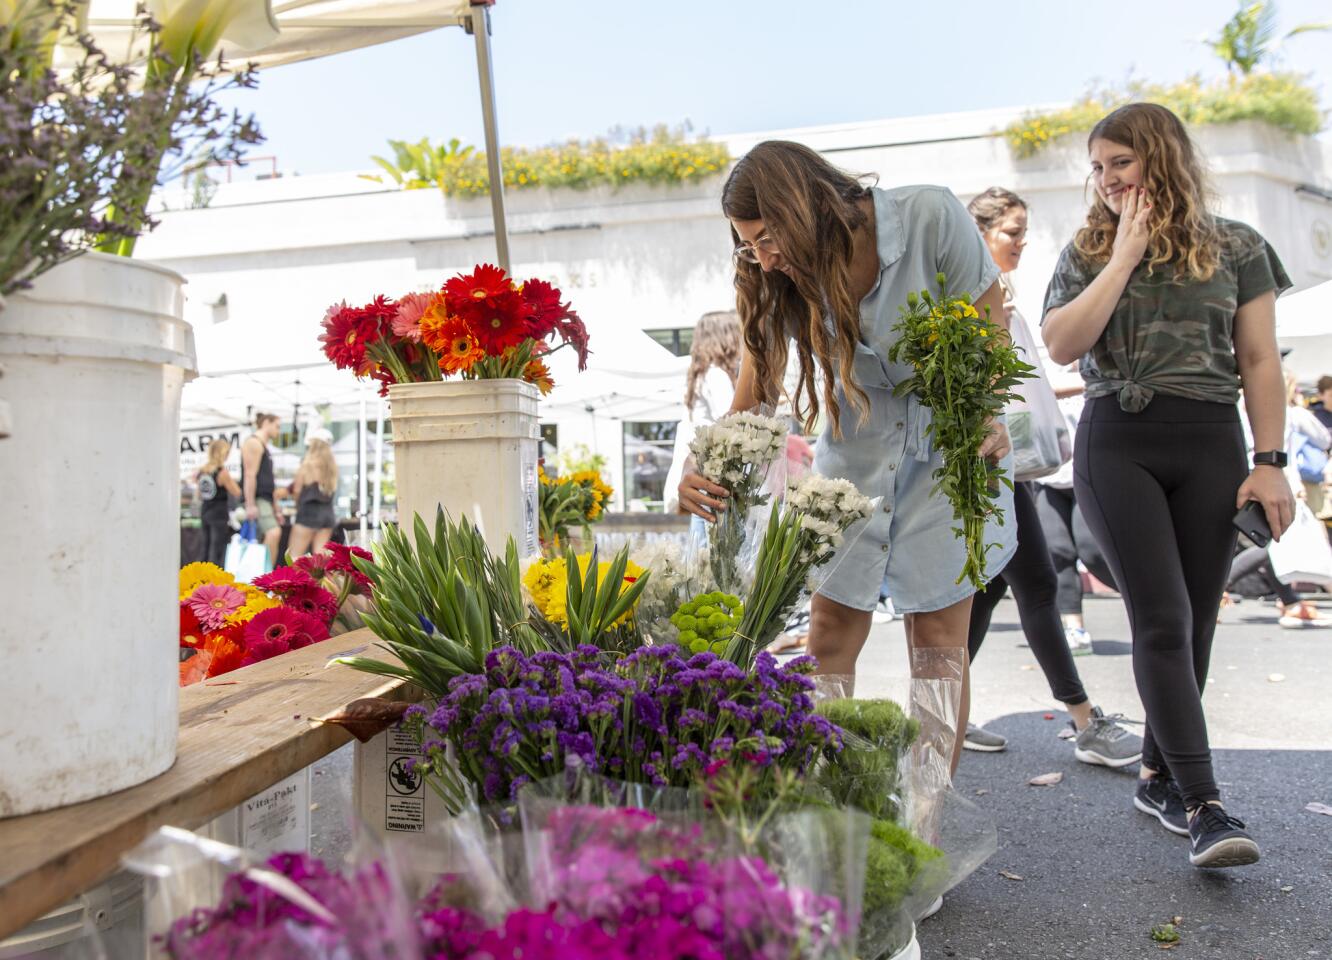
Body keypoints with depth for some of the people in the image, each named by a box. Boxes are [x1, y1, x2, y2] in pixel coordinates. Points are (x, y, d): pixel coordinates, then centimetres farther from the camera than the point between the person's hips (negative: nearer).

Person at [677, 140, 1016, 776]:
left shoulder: (931, 218, -21)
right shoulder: (778, 282, -12)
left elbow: (990, 324, -11)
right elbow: (753, 400, -12)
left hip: (949, 442, -2)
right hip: (854, 443, 3)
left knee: (938, 636, -1)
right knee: (832, 626, -2)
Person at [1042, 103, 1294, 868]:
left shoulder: (1236, 247, 8)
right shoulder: (1088, 252, 9)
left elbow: (1260, 362, 5)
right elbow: (1062, 345, -7)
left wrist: (1270, 462, -3)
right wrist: (1126, 256, -6)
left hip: (1211, 445, 1)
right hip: (1119, 445, -1)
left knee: (1194, 622, 4)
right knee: (1163, 620, -9)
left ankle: (1160, 778, 20)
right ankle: (1203, 805, -6)